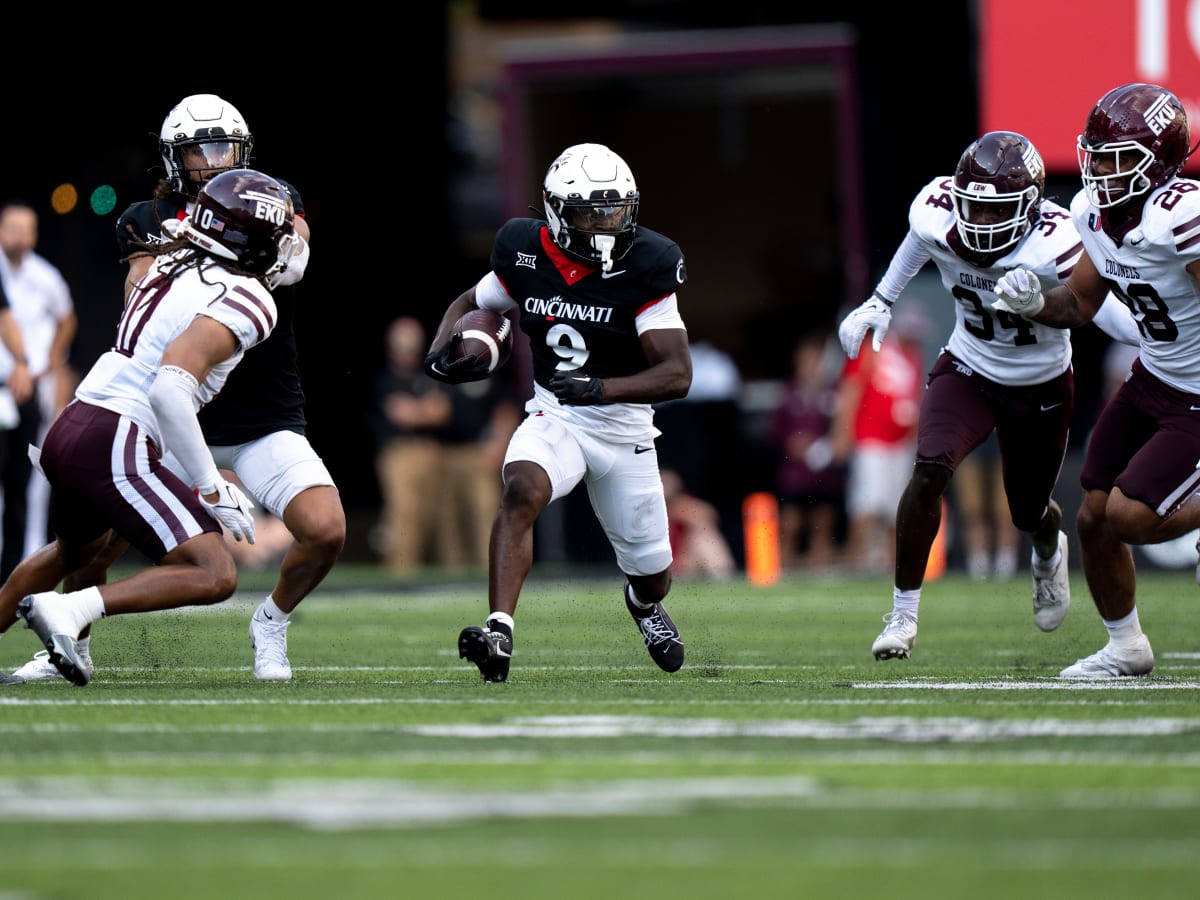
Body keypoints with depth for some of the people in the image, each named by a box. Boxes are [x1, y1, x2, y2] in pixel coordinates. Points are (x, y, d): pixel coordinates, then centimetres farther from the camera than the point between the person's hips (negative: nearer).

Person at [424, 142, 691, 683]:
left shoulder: (645, 267, -18)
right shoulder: (525, 254, -8)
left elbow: (678, 374, -23)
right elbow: (469, 304, 13)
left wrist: (599, 388, -38)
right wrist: (440, 354, -10)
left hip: (624, 426, -1)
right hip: (553, 417, 1)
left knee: (651, 570, 13)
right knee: (521, 492, -32)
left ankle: (644, 603, 52)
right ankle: (499, 633, -38)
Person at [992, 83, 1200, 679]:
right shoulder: (1097, 212, -6)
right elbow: (1080, 305, 6)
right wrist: (1033, 303, -13)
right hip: (1151, 379, 8)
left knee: (1129, 515, -15)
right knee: (1094, 518, 7)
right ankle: (1126, 647, 27)